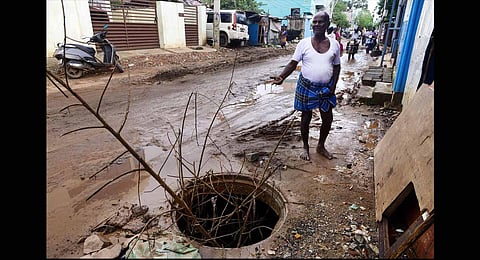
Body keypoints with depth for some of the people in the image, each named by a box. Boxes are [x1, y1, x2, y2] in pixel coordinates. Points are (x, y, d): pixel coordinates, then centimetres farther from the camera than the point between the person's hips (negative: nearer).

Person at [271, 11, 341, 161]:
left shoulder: (334, 44, 0)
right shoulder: (304, 43, -7)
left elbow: (336, 67, 7)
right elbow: (293, 63, -6)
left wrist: (333, 86, -4)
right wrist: (282, 77, -23)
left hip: (326, 88, 3)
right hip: (307, 87, -2)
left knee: (328, 119, 9)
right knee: (306, 117, 8)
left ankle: (321, 146, 33)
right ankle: (305, 147, 29)